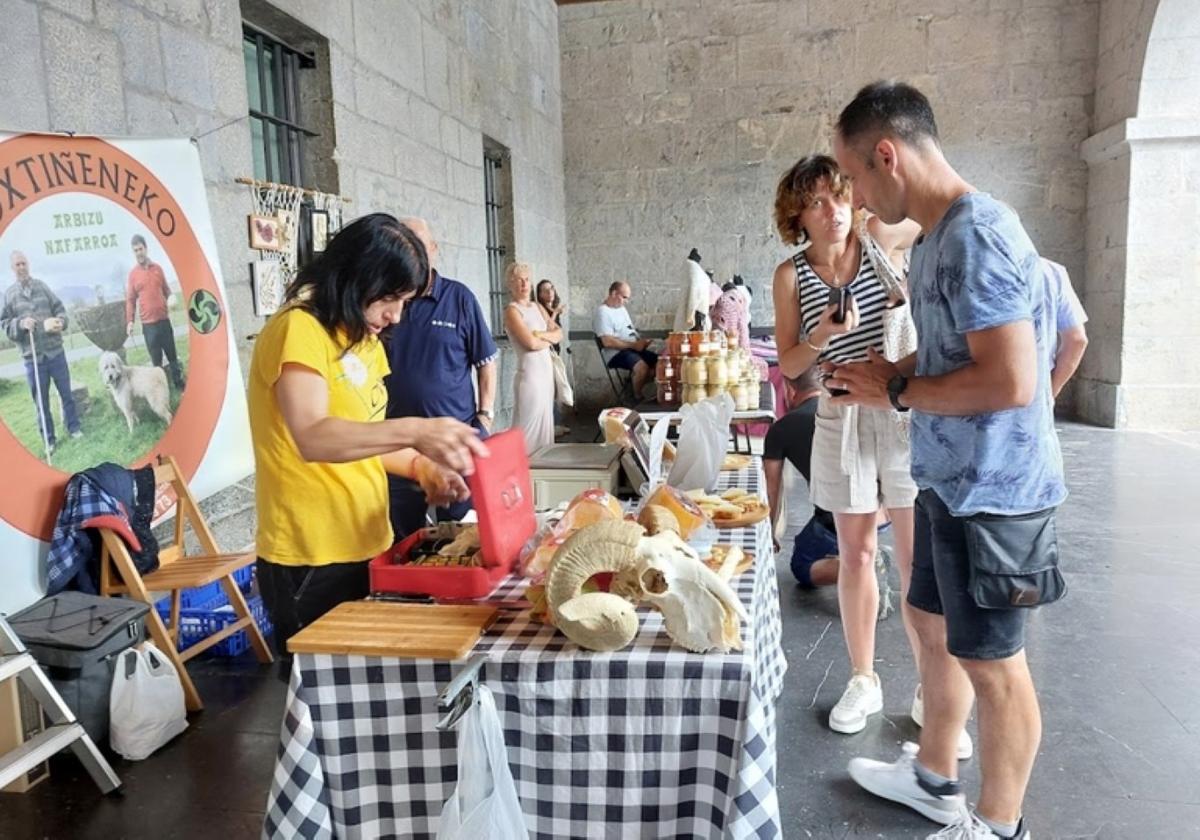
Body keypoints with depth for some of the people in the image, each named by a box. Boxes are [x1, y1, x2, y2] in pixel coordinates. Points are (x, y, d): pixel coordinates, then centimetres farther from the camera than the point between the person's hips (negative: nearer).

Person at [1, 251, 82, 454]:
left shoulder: (42, 286, 3)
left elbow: (59, 308, 6)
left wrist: (61, 321, -15)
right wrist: (21, 324, -17)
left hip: (55, 351, 1)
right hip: (32, 356, -1)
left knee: (66, 392, 11)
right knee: (41, 400, 7)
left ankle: (74, 427, 27)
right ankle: (49, 439, 17)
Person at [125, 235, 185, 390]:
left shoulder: (158, 268, 7)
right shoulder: (133, 273, 1)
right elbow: (130, 300, 2)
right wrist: (130, 321, -5)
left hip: (164, 320, 2)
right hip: (148, 323, -2)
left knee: (172, 355, 9)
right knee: (156, 360, 1)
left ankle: (180, 385, 17)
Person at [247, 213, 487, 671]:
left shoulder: (364, 340, 11)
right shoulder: (298, 330, -16)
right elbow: (313, 438, -31)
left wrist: (420, 466, -2)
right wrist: (414, 430, -43)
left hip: (366, 548, 8)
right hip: (311, 562, -8)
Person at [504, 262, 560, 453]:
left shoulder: (537, 306, 14)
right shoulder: (512, 310, -9)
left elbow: (559, 333, 9)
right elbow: (531, 343, -19)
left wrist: (542, 335, -10)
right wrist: (549, 340, 0)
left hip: (546, 368, 8)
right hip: (529, 371, -8)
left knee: (544, 419, 12)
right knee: (530, 423, -6)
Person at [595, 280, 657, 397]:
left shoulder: (621, 308, 18)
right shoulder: (602, 312, -12)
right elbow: (608, 342, -21)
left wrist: (640, 341, 1)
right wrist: (633, 345, -20)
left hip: (633, 349, 9)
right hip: (616, 353, -9)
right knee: (642, 366, -32)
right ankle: (638, 398, -12)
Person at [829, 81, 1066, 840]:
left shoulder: (976, 235, -22)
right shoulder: (942, 235, 9)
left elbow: (1010, 381, -28)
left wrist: (899, 392, -16)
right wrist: (887, 373, 4)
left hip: (993, 492, -10)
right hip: (952, 481, 10)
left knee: (992, 663, 7)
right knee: (935, 628, 22)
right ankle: (934, 777, 42)